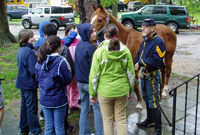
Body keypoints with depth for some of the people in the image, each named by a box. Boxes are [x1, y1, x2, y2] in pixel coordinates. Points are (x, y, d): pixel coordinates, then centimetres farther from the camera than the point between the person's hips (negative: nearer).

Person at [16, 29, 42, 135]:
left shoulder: (21, 50, 7)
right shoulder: (29, 51, -21)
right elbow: (34, 70, -24)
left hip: (22, 82, 9)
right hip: (29, 83, -9)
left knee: (24, 106, 19)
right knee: (32, 108, 2)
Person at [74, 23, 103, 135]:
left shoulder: (79, 44, 5)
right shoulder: (90, 47, -20)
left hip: (80, 82, 8)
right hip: (90, 82, -8)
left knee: (84, 109, 17)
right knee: (98, 109, 5)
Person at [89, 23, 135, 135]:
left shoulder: (99, 52, -12)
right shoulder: (125, 51, -4)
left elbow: (94, 75, -8)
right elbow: (131, 73, 2)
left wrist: (93, 93, 3)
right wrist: (130, 90, 14)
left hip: (105, 92, -2)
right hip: (122, 91, 2)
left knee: (108, 120, 13)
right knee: (121, 119, 16)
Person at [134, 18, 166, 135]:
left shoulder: (158, 42, -19)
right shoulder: (145, 40, 11)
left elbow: (156, 61, -26)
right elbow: (139, 54, 20)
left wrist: (141, 63, -20)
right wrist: (137, 64, 3)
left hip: (152, 75, -9)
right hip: (143, 74, 9)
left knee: (153, 102, -3)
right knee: (146, 99, 22)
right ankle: (150, 121, 40)